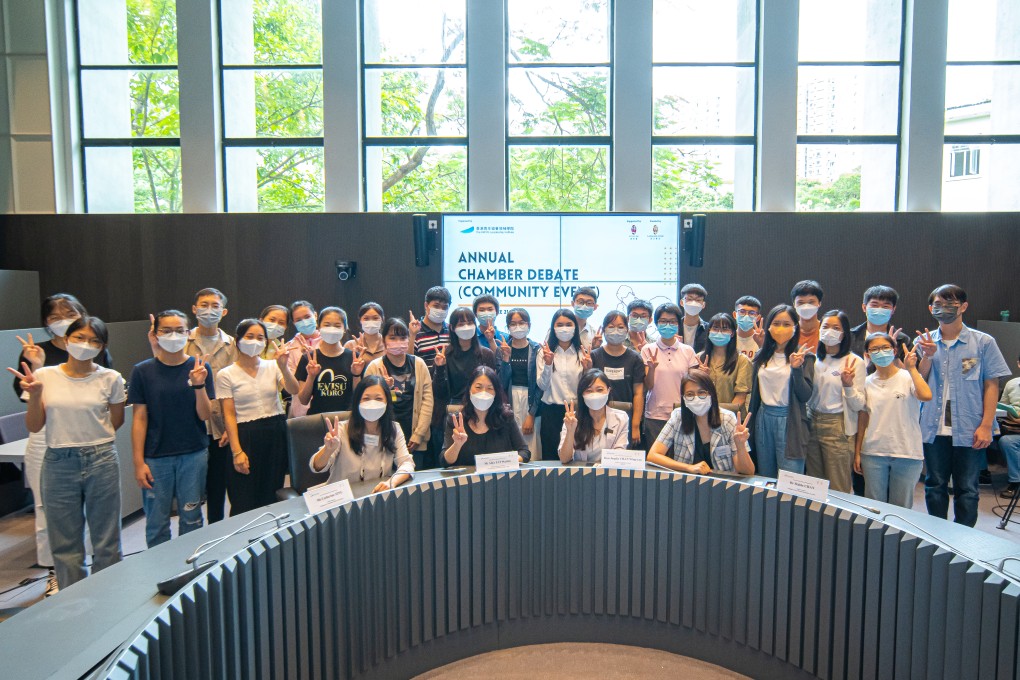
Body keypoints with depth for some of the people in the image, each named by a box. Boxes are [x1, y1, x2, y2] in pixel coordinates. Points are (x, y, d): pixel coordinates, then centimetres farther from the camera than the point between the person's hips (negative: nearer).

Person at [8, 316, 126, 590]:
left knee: (106, 541, 8)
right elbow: (34, 426, 1)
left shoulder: (110, 379, -2)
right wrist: (34, 395, -12)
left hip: (101, 462, -1)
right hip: (58, 464, 1)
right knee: (65, 543, 11)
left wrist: (94, 443, 2)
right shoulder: (44, 376, 1)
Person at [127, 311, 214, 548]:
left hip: (194, 455, 1)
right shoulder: (143, 371, -2)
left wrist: (199, 385, -19)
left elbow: (204, 415, -3)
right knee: (156, 524, 7)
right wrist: (138, 462, -4)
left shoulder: (199, 368, -1)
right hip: (156, 457, 0)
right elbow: (139, 419, -1)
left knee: (191, 520, 9)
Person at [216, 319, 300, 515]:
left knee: (272, 499, 11)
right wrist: (237, 451, -10)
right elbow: (229, 415, -4)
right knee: (244, 503, 0)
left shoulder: (272, 366, 7)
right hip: (246, 436, -3)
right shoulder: (226, 375, 0)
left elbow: (294, 391, -8)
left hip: (276, 434, 3)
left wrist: (284, 367, -24)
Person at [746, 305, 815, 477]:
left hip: (789, 421, -5)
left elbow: (805, 395, -10)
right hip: (763, 418, 5)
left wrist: (796, 368, -23)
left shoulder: (803, 357, -4)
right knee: (765, 479, 13)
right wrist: (750, 423, 14)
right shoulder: (762, 356, 10)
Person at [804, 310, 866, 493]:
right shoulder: (813, 359, 7)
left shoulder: (854, 361, -6)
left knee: (838, 489, 3)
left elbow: (858, 405, -8)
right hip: (812, 423, 5)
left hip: (838, 428, -5)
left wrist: (848, 385, -26)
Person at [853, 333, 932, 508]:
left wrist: (911, 368, -16)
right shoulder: (867, 382, 7)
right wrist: (857, 452, 7)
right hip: (873, 453, 2)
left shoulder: (908, 377, -2)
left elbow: (926, 396, -25)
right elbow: (863, 420, 9)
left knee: (901, 508, 7)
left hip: (907, 454, -2)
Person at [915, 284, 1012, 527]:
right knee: (935, 486, 11)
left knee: (967, 489, 6)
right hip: (934, 428, 2)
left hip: (969, 430, -2)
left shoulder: (983, 342, 0)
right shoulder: (924, 342, 6)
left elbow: (991, 385, -1)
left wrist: (986, 425, -8)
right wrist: (928, 356, -12)